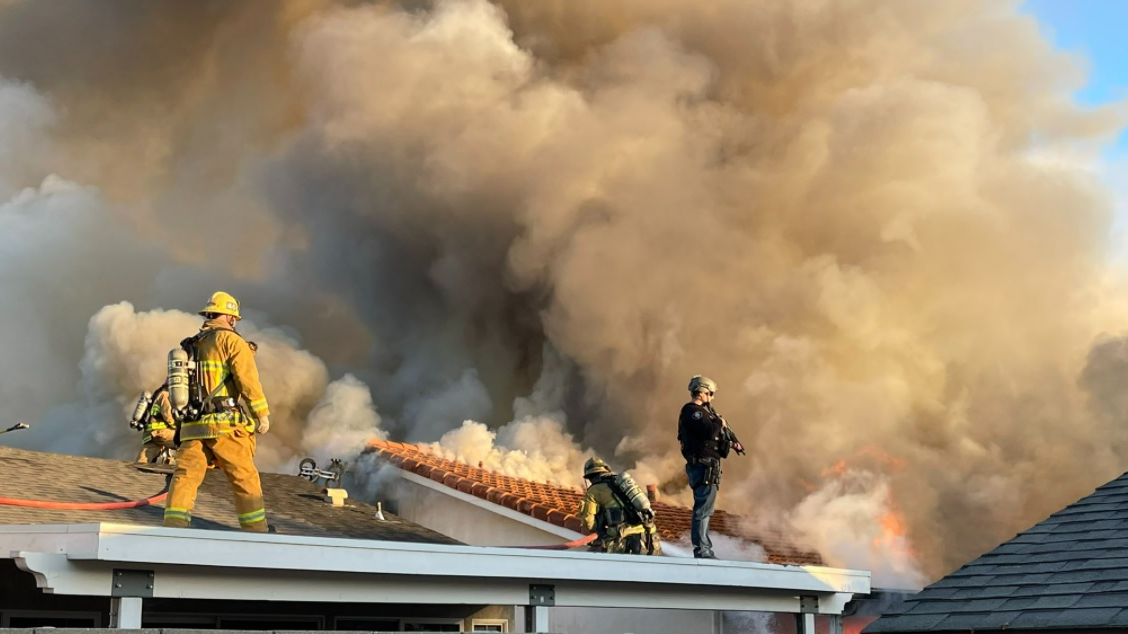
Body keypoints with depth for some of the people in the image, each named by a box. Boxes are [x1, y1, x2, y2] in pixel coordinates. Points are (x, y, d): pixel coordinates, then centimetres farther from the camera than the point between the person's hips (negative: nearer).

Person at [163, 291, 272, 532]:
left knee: (185, 476, -2)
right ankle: (256, 531, 10)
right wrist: (262, 413, -6)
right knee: (245, 479, 5)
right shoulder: (231, 340, -2)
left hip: (192, 425, 6)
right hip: (223, 424, -6)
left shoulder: (189, 346, 20)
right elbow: (247, 378, -10)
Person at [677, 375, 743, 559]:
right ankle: (702, 551, -9)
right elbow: (709, 431, -27)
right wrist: (720, 423, -8)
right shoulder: (693, 412, -13)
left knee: (704, 509, 15)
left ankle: (704, 550, 22)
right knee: (703, 509, -10)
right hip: (704, 467, -11)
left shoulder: (699, 411, 20)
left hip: (705, 467, 11)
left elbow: (713, 439, 24)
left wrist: (730, 444, 10)